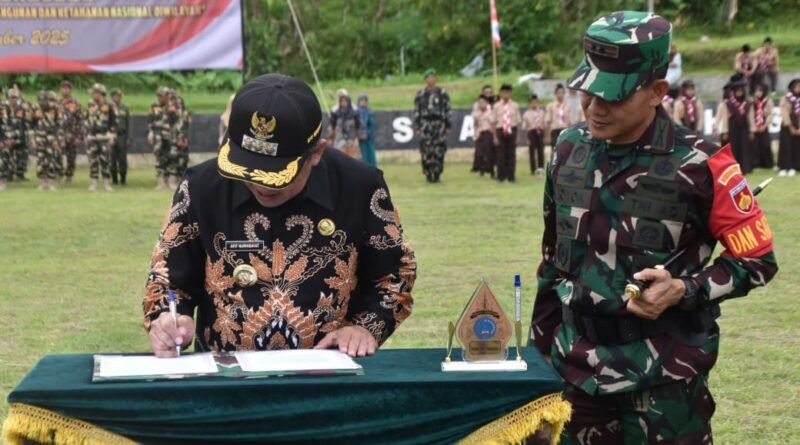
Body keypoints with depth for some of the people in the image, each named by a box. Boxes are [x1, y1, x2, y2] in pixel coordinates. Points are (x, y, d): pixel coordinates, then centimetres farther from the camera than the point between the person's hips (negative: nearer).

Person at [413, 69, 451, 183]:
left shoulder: (443, 93, 7)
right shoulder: (420, 94, 8)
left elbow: (447, 110, 7)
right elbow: (416, 111, 8)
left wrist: (448, 126, 3)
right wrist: (417, 127, 3)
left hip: (439, 124, 0)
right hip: (425, 124, 0)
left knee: (439, 151, -4)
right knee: (426, 151, -7)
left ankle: (437, 174, 5)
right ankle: (428, 174, 1)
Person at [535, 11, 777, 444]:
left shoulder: (697, 164, -14)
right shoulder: (570, 149, 3)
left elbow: (756, 260, -6)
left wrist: (683, 291, -20)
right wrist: (541, 337, 17)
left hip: (663, 380, -5)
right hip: (577, 370, 5)